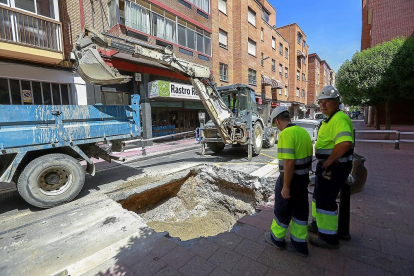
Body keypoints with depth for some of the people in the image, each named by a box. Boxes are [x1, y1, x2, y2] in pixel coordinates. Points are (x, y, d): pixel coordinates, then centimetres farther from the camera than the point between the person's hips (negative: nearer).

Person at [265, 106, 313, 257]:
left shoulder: (285, 134, -23)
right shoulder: (304, 132, 5)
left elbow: (289, 162, -27)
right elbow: (309, 157, 12)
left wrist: (285, 186, -20)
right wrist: (304, 175, 22)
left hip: (289, 178, -8)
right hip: (303, 177, 8)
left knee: (282, 210, 11)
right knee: (300, 209, 18)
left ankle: (277, 237, 32)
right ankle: (300, 243, 31)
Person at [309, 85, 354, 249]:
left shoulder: (340, 119, -20)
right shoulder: (330, 119, 13)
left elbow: (345, 143, -36)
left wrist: (328, 162, -25)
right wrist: (325, 162, 15)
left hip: (334, 167, -11)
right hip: (327, 165, 11)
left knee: (326, 200, 0)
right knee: (319, 196, 22)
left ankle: (329, 238, 17)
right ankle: (318, 224, 41)